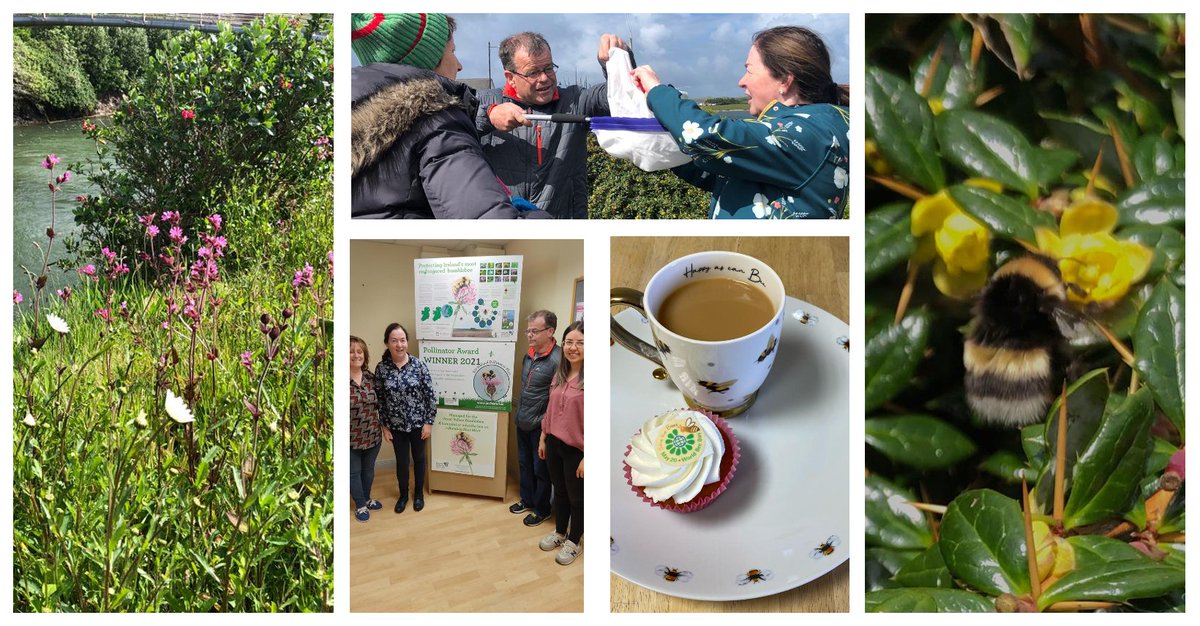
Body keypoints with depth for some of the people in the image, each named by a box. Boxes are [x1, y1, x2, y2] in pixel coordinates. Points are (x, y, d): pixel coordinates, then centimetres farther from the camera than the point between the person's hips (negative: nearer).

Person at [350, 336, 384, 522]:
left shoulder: (370, 376, -1)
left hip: (373, 435, 4)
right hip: (351, 438, -4)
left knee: (369, 469, 21)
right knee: (354, 472, 13)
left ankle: (367, 498, 41)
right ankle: (360, 505, 30)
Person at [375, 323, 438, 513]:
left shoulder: (419, 365, -14)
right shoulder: (381, 368, -10)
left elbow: (431, 396, -9)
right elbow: (379, 399, -2)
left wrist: (429, 422, -8)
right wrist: (385, 426, -1)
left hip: (418, 423, -1)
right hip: (396, 425, 1)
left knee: (419, 458, 17)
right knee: (401, 461, 15)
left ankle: (419, 493, 37)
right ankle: (403, 495, 37)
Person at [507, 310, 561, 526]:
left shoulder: (557, 360, -23)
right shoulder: (529, 355, 3)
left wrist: (545, 423, -18)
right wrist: (520, 411, 17)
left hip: (540, 427, -8)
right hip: (523, 423, 8)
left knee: (541, 469, 9)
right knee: (524, 464, 22)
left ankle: (542, 510, 26)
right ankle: (527, 500, 40)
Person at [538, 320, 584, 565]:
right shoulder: (560, 375, 3)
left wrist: (587, 456, -19)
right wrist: (543, 439, 15)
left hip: (576, 449, -6)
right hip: (554, 444, 6)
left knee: (576, 497, 12)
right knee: (559, 491, 22)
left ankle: (574, 541, 30)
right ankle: (560, 532, 41)